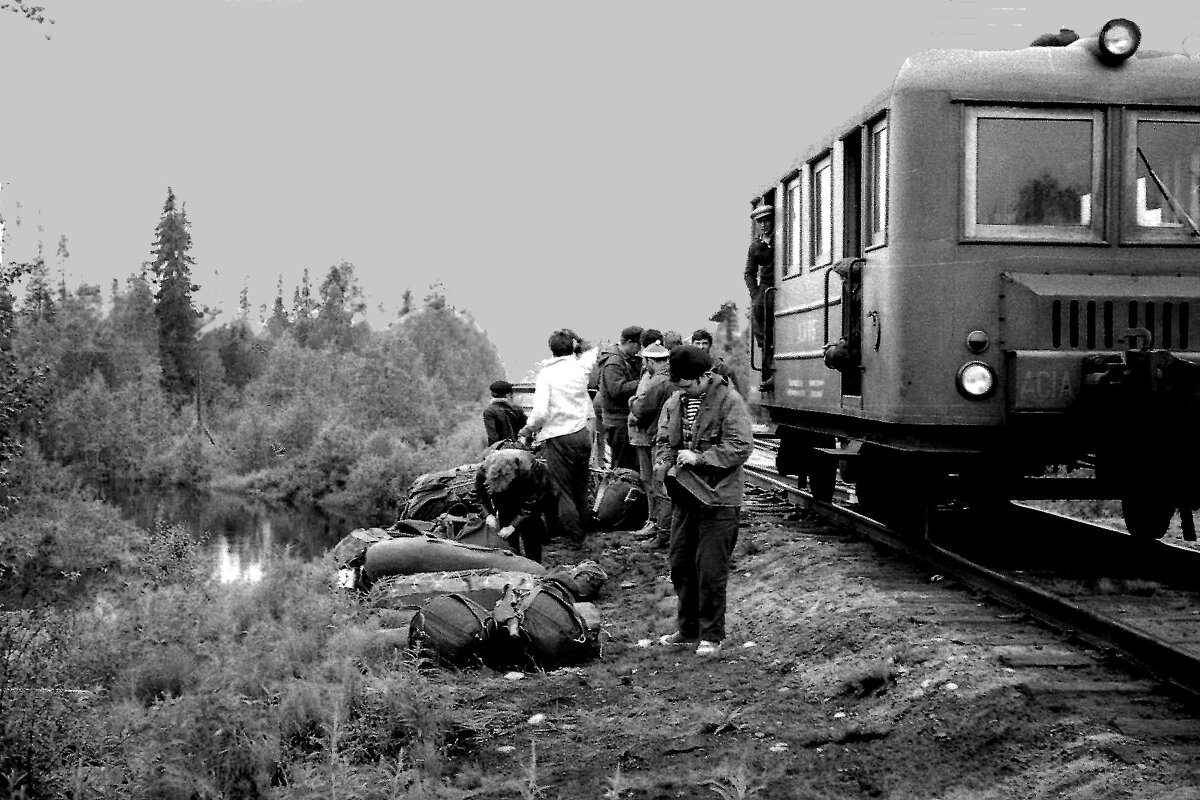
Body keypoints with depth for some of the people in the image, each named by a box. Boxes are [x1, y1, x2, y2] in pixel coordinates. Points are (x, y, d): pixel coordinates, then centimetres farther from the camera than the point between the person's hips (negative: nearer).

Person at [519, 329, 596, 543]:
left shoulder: (546, 374, -11)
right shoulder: (580, 366, 1)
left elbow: (540, 412, -19)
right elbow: (593, 354, 27)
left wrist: (528, 428, -4)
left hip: (558, 437, -5)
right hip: (583, 434, 5)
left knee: (562, 489, 3)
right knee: (580, 487, 16)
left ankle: (574, 535, 2)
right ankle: (582, 528, 23)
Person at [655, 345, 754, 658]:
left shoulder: (729, 401, -12)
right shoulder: (674, 402, 8)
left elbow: (740, 447, -17)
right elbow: (662, 441, 16)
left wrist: (699, 458, -21)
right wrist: (666, 464, -4)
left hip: (718, 499, -7)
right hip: (685, 497, 7)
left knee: (711, 570, -2)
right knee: (680, 565, 13)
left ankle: (711, 636, 11)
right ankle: (687, 629, 29)